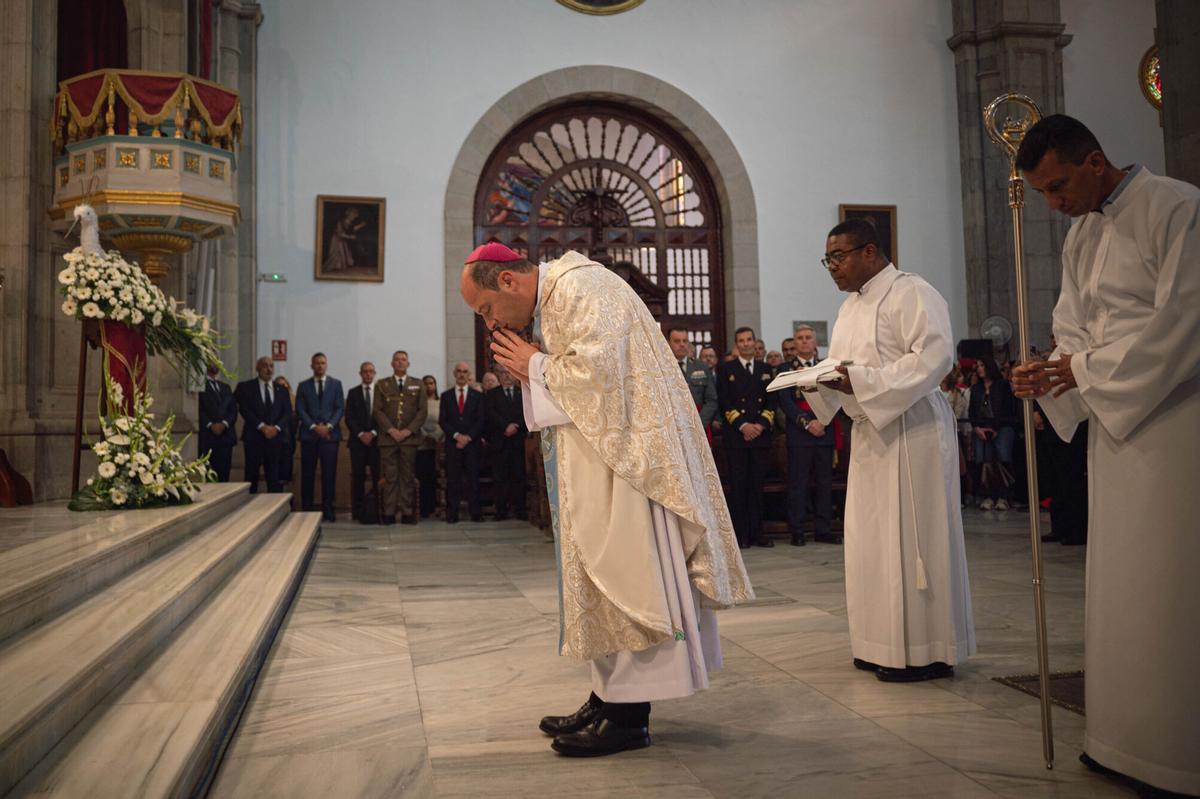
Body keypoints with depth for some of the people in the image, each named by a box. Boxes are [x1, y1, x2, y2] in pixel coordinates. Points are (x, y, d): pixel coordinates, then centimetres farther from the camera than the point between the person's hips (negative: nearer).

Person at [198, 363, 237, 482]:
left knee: (224, 474, 2)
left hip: (226, 435, 5)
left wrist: (224, 424, -5)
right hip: (207, 436, -5)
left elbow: (233, 409, 11)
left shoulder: (225, 387, 21)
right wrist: (210, 425, -16)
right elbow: (199, 410, -7)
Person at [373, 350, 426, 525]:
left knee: (407, 476, -1)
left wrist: (408, 430, -6)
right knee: (390, 477, -2)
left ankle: (407, 513, 0)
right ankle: (389, 513, -1)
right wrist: (391, 430, -8)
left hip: (410, 437, 0)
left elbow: (422, 410, 5)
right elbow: (377, 410, 4)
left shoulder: (417, 384, 12)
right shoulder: (382, 385, 11)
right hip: (388, 437, 0)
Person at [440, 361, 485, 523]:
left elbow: (480, 420, 4)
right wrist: (456, 435, -9)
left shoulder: (477, 396, 10)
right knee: (452, 478, -2)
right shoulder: (446, 395, 11)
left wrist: (468, 437, -9)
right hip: (452, 443, 0)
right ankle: (452, 514, -1)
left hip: (472, 442, 0)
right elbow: (442, 420, 4)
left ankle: (475, 513, 0)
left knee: (473, 478, -2)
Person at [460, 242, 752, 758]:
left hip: (627, 450, -10)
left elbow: (598, 368, -25)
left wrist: (536, 367, -10)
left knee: (623, 570, -7)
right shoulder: (554, 299, 18)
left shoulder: (579, 286, -13)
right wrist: (532, 372, 4)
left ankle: (628, 718, 0)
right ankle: (609, 696, 18)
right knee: (606, 572, 11)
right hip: (603, 451, 10)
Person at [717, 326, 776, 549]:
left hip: (762, 435, 3)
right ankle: (741, 534, 3)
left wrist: (762, 425, -6)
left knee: (758, 486, 4)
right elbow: (724, 403, -2)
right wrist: (743, 426, -11)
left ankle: (757, 532, 10)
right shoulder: (725, 369, 6)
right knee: (738, 487, -2)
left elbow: (771, 401, 10)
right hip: (736, 436, -2)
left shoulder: (765, 369, 15)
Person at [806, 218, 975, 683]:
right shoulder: (850, 307, 18)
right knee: (872, 540, 9)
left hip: (911, 432, -9)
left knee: (911, 539, -5)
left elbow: (934, 356, -20)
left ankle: (926, 652, 6)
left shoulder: (911, 293, -9)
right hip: (871, 435, 9)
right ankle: (886, 646, 19)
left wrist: (861, 381, -25)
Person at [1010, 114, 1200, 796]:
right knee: (1119, 586, 9)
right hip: (1115, 421, 7)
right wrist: (1054, 376, -6)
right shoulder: (1081, 237, 14)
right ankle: (1128, 741, 20)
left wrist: (1089, 368, -12)